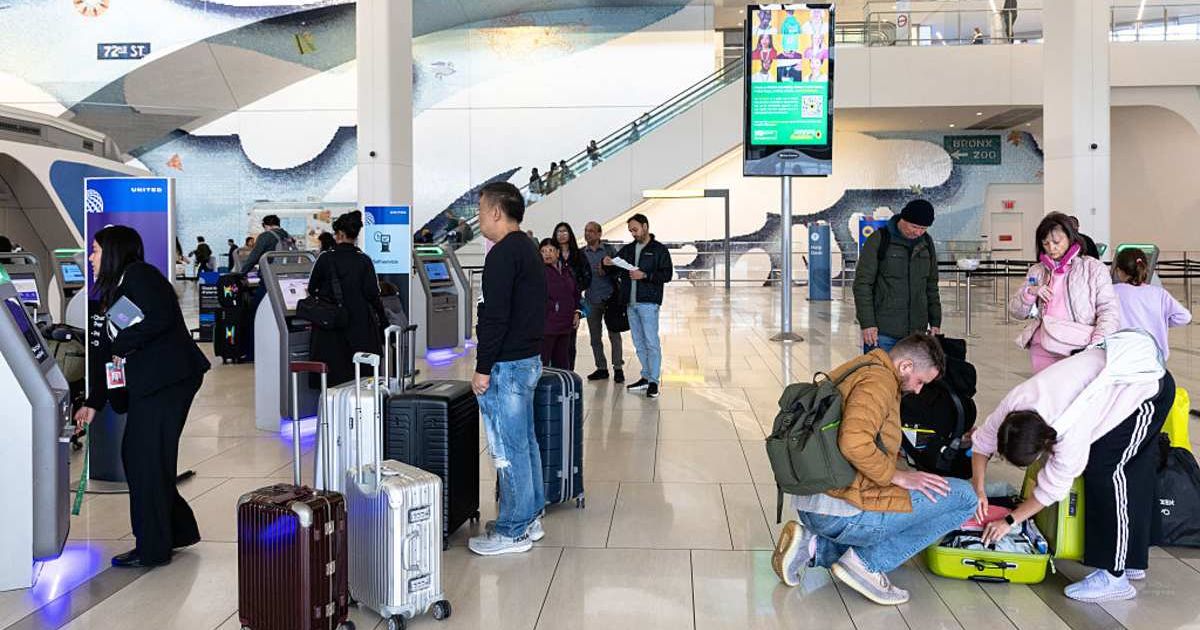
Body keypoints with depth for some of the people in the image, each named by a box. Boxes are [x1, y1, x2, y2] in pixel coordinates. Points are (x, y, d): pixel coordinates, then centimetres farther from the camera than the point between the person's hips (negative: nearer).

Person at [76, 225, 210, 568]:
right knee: (134, 456, 14)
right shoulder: (116, 291, 23)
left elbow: (161, 318, -21)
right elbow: (109, 354, 23)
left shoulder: (139, 275, -4)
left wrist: (122, 344, -10)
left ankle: (153, 549, 7)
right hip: (147, 386, 9)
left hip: (167, 381, -9)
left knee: (146, 461, -4)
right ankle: (179, 530, 26)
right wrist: (93, 403, 21)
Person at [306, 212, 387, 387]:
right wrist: (383, 321, 4)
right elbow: (373, 294, -5)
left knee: (335, 376, 4)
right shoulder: (364, 261, -2)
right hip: (360, 326, 1)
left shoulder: (325, 259, -3)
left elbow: (311, 290, 7)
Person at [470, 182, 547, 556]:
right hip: (529, 359, 10)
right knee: (524, 443, 16)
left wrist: (483, 368, -17)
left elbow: (495, 317, -22)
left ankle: (512, 532, 6)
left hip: (506, 365, -10)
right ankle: (531, 518, 26)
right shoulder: (529, 249, 15)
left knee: (508, 450, -3)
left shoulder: (503, 254, -16)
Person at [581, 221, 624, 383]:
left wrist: (606, 271, -15)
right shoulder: (581, 253, 8)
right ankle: (601, 368, 17)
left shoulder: (609, 250, 2)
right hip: (591, 300, 3)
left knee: (614, 335, -1)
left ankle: (618, 368, 7)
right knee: (595, 337, 7)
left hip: (610, 297, -3)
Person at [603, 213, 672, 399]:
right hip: (631, 302, 6)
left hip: (648, 302, -6)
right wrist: (608, 263, -7)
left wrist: (645, 275, -16)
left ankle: (653, 381, -4)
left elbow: (667, 274, -6)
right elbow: (617, 271, 15)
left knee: (651, 342, -7)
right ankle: (646, 377, 19)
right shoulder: (627, 250, 16)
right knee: (638, 342, 10)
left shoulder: (659, 249, 0)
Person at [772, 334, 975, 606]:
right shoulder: (879, 379, -13)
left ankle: (813, 546, 12)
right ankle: (868, 563, -7)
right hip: (843, 510, -10)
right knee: (963, 495, -5)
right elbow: (854, 443, -29)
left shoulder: (857, 371, 19)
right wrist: (896, 475, -15)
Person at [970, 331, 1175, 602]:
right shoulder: (1013, 403, -19)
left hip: (1151, 387, -8)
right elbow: (982, 441, -4)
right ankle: (1132, 562, 25)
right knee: (1133, 477, 13)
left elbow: (1052, 487, -24)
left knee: (1106, 472, -16)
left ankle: (1114, 576, -13)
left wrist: (1010, 521, -16)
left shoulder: (1072, 431, -36)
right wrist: (978, 490, -13)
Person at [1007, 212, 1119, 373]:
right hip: (1042, 350, 3)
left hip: (1079, 349, -3)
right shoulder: (1037, 272, 18)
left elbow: (1110, 312, -2)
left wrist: (1096, 345, -17)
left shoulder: (1094, 268, 6)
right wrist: (1030, 292, -3)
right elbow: (1016, 311, 17)